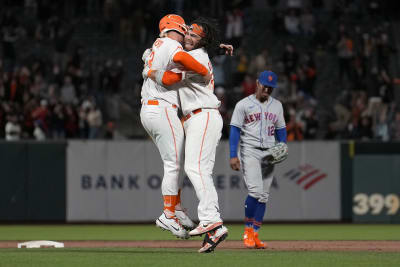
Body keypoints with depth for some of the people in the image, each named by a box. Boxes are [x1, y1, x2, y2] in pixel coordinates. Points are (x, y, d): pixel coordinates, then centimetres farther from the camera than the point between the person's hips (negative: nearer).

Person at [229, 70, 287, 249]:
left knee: (264, 196, 1)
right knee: (255, 191, -19)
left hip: (269, 153, 5)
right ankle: (248, 229, -5)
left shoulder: (277, 105, 14)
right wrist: (233, 156, -14)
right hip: (250, 152, -5)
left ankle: (255, 234, 5)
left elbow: (281, 129, 20)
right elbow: (235, 130, -5)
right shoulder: (243, 105, -1)